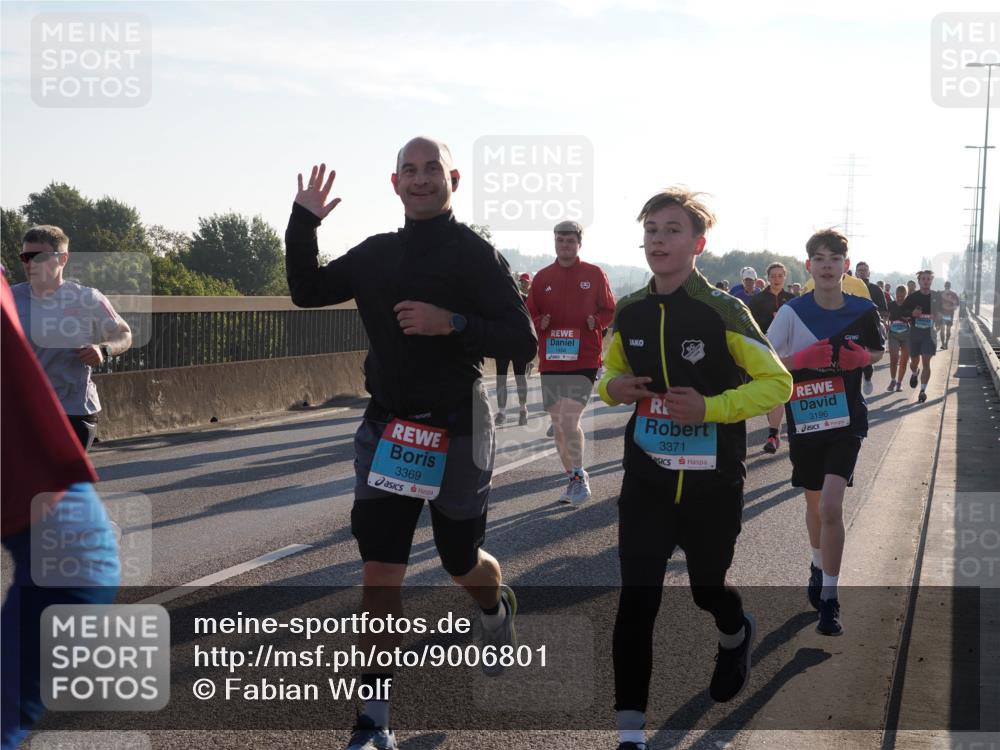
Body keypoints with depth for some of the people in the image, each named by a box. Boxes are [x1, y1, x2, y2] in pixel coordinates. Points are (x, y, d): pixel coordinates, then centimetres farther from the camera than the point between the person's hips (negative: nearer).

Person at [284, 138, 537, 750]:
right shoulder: (376, 254, 6)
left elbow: (522, 342, -14)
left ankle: (498, 608, 50)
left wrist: (452, 323, -27)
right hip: (387, 428, 4)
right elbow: (307, 292, 12)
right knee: (380, 571, 0)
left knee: (462, 563, 12)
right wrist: (303, 223, 0)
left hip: (456, 429, -4)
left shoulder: (476, 254, -10)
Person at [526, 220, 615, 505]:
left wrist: (596, 321, -12)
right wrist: (539, 323, -8)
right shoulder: (542, 277, 9)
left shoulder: (594, 274, 3)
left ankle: (580, 478, -1)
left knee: (569, 419, -16)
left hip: (584, 360, -4)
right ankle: (574, 480, 21)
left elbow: (610, 310, 8)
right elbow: (528, 315, 13)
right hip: (551, 361, 4)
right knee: (558, 424, 8)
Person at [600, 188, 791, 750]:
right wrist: (613, 387, -7)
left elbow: (778, 383, -10)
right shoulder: (629, 313, 2)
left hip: (713, 483, -3)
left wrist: (709, 407, -23)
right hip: (646, 480, 3)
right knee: (636, 600, -6)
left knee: (708, 588, 17)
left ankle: (736, 637, 54)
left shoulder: (723, 311, -13)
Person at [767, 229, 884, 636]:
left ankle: (829, 600, -5)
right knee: (815, 504, 18)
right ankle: (819, 566, 47)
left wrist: (862, 357, -8)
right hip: (804, 421, 1)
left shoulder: (863, 310, -4)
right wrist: (803, 358, -22)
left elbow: (878, 350, 15)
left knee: (831, 506, -15)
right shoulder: (792, 312, -9)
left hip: (846, 420, -1)